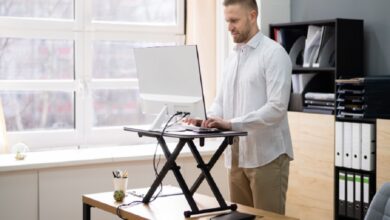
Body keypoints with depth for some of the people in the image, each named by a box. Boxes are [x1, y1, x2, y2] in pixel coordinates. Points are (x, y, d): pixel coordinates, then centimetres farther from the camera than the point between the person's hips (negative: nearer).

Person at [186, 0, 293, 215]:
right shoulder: (232, 58, 15)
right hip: (237, 156, 7)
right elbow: (220, 101, 15)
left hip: (267, 156, -7)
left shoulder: (274, 54, -9)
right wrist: (207, 118, -7)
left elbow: (276, 107, -19)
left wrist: (231, 123, -25)